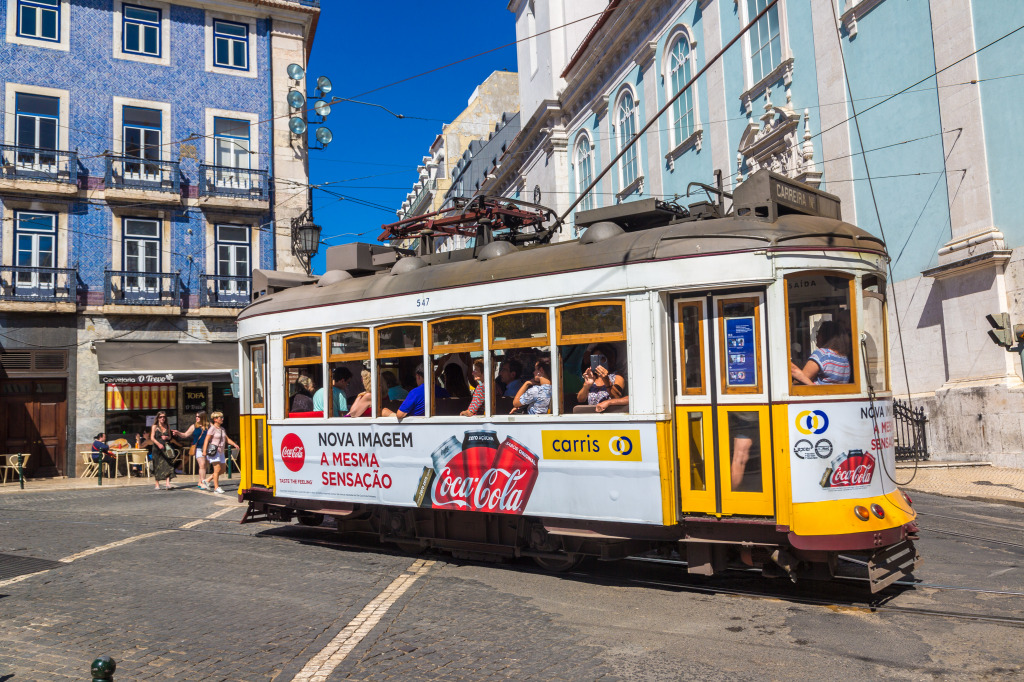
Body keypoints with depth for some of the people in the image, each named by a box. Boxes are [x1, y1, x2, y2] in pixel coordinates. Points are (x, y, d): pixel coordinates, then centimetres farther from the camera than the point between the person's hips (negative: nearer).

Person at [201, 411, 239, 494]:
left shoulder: (222, 429, 15)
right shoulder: (212, 429, -9)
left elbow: (227, 439, 16)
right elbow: (206, 440, -13)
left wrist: (235, 444, 3)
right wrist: (204, 451, -22)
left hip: (221, 452, 8)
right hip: (214, 452, -8)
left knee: (223, 469, 9)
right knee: (217, 469, -9)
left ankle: (207, 480, 21)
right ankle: (216, 487, -1)